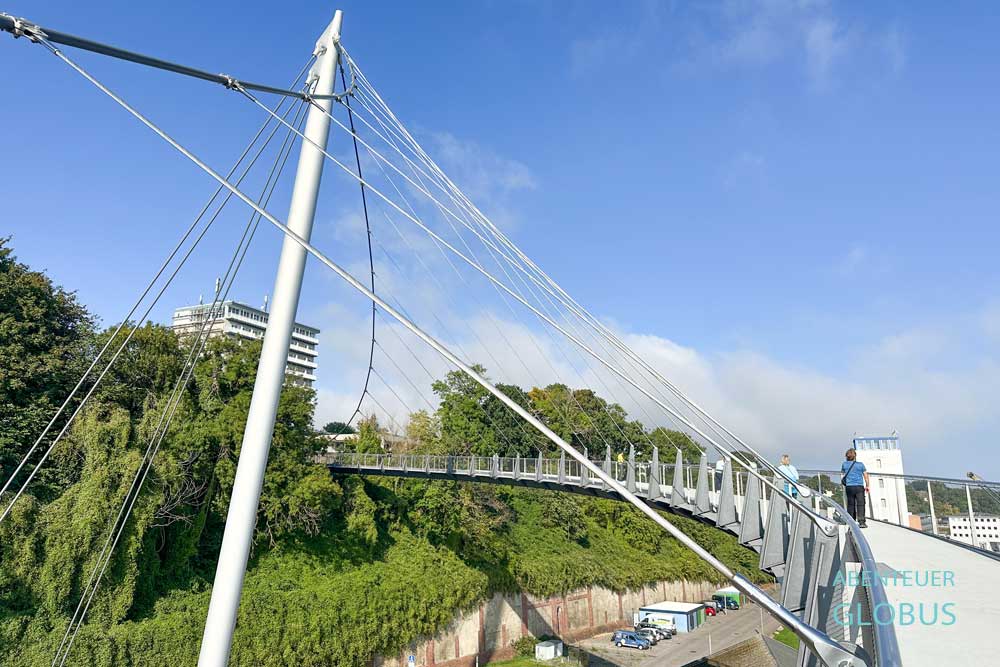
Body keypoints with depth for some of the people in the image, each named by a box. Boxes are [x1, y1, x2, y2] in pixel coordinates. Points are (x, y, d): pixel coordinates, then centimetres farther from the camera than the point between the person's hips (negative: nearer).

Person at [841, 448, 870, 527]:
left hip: (849, 486, 2)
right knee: (860, 504, -4)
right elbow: (866, 476, 3)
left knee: (851, 504, 9)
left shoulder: (844, 464, 4)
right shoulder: (860, 464, 1)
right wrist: (867, 486, 13)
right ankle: (861, 521, -12)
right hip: (859, 486, -2)